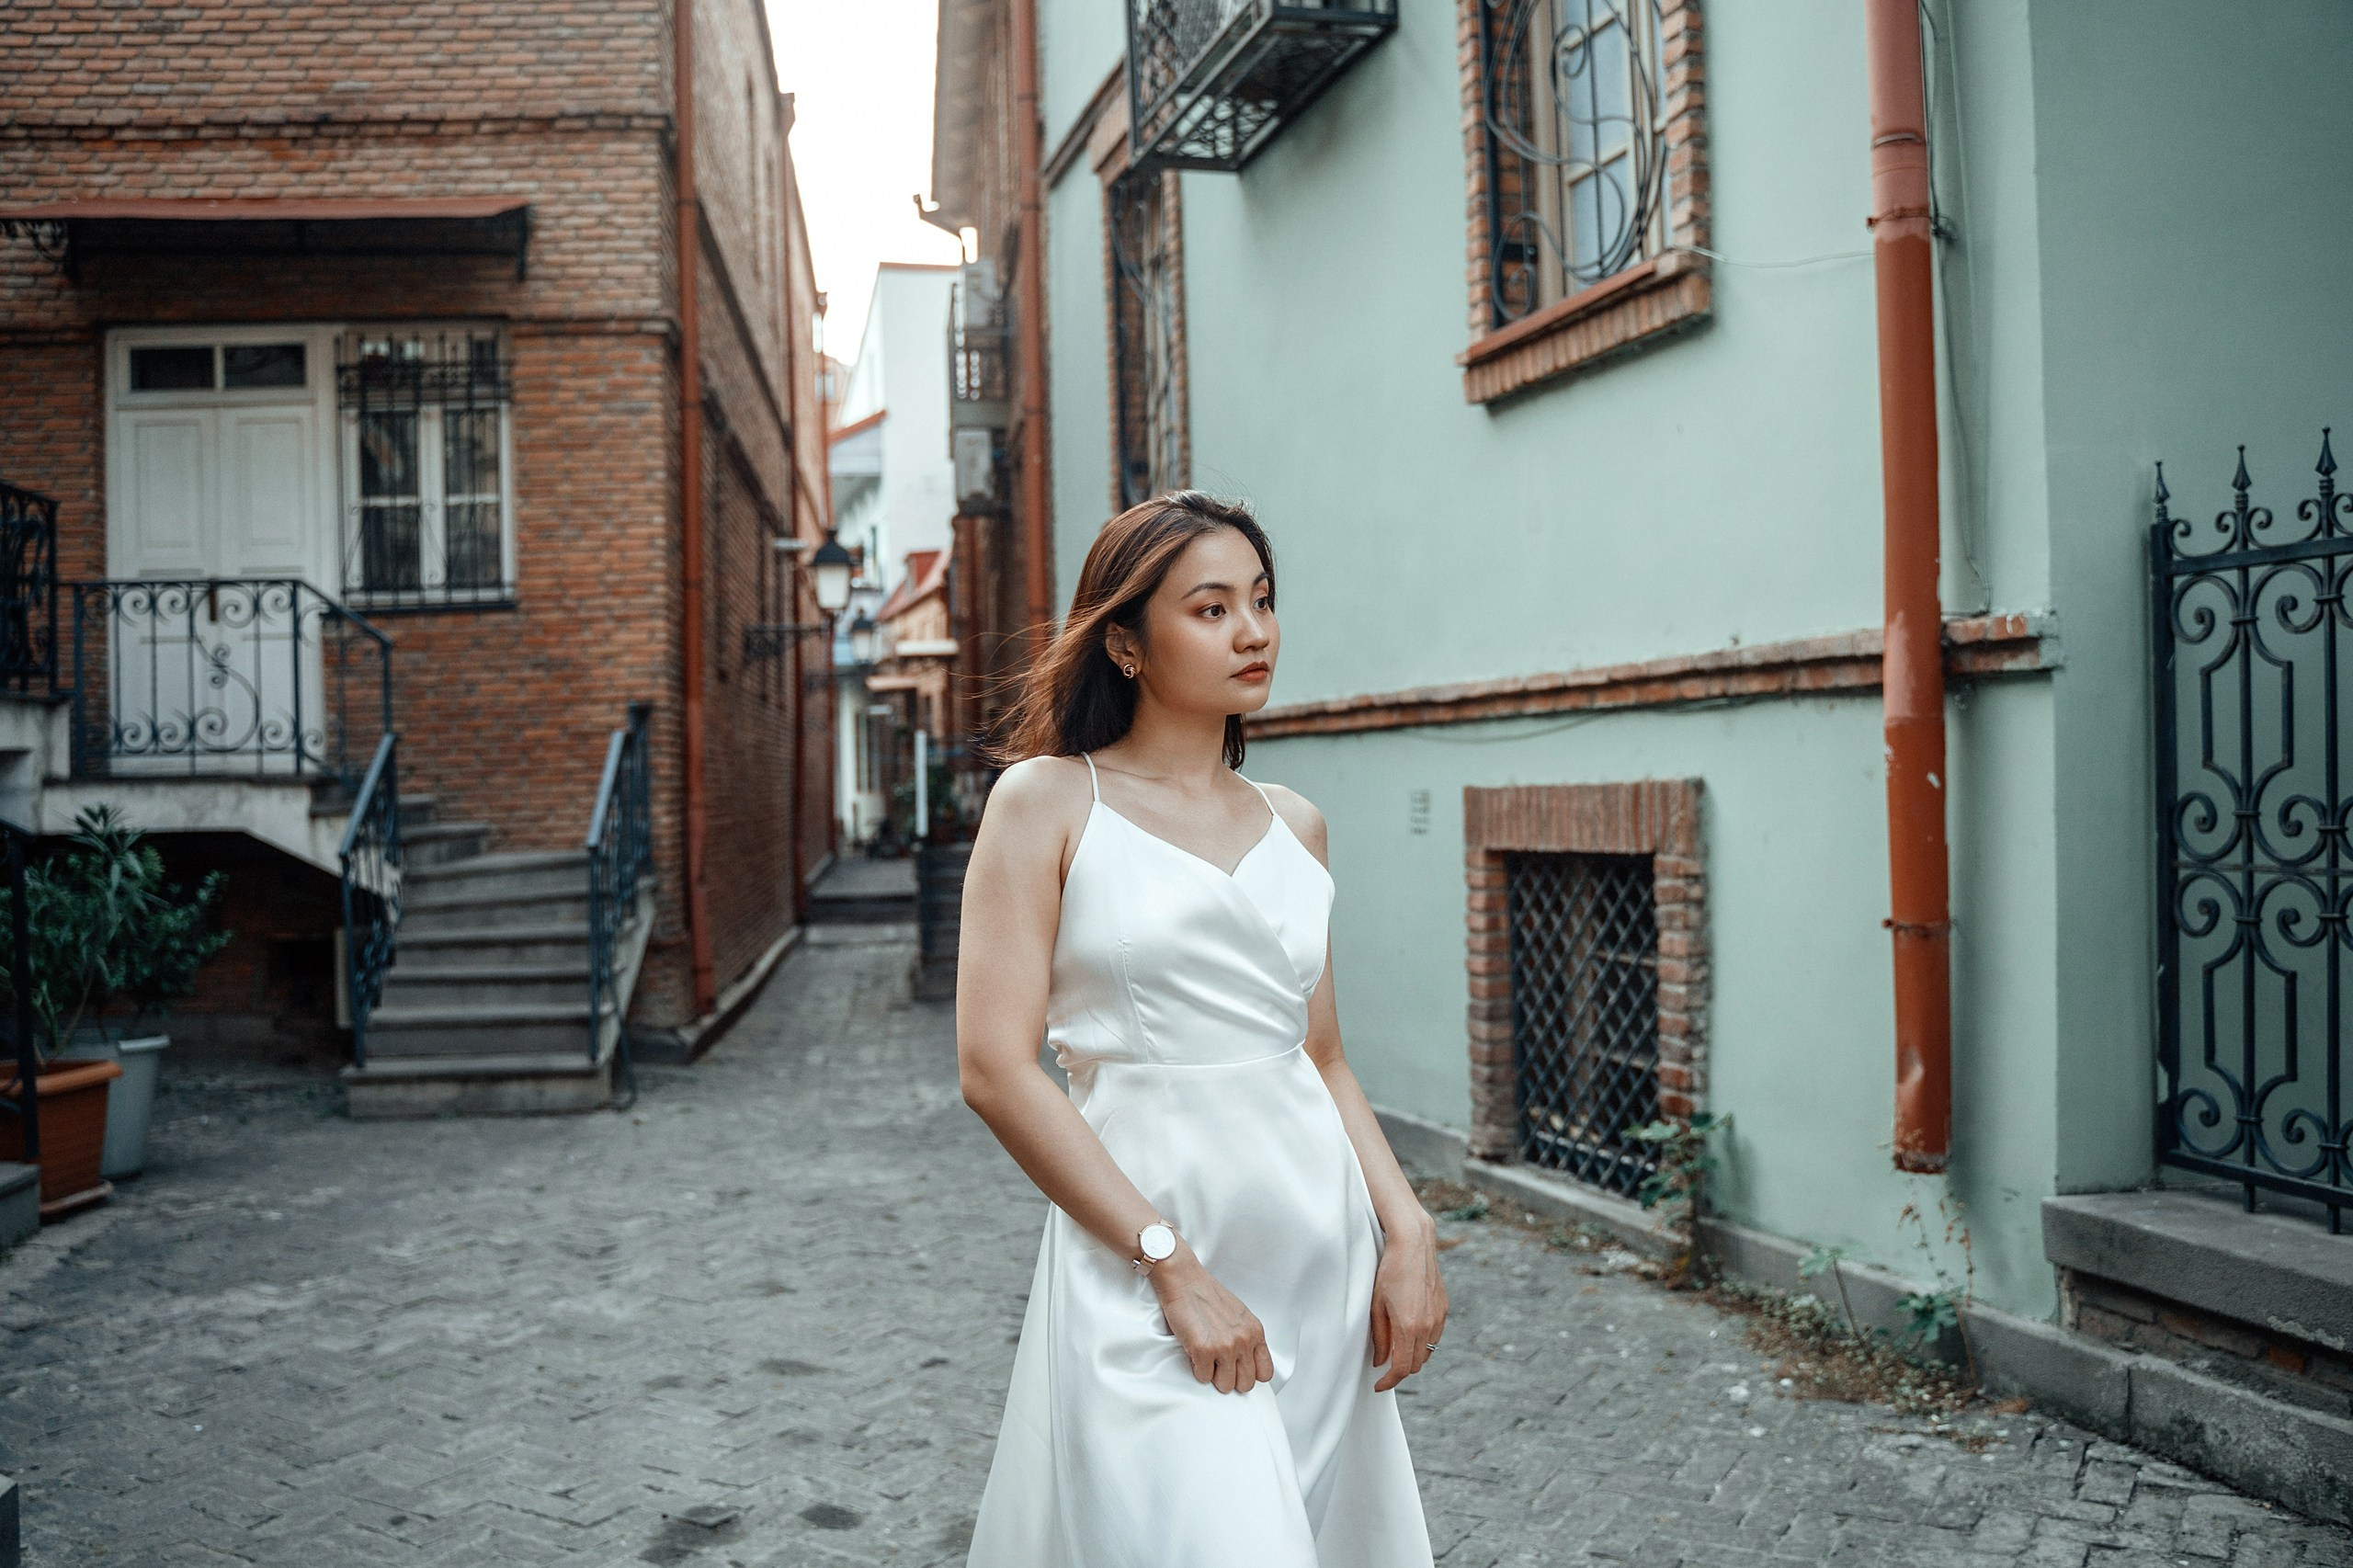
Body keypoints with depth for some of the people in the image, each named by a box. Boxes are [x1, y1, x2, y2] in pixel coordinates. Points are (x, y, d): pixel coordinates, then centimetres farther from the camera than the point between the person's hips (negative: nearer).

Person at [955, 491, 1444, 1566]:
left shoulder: (1294, 824, 10)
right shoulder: (1048, 800, -5)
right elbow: (997, 1070, -11)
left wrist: (1407, 1228, -1)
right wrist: (1175, 1266, -15)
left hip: (1321, 1248, 5)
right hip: (1141, 1253, -5)